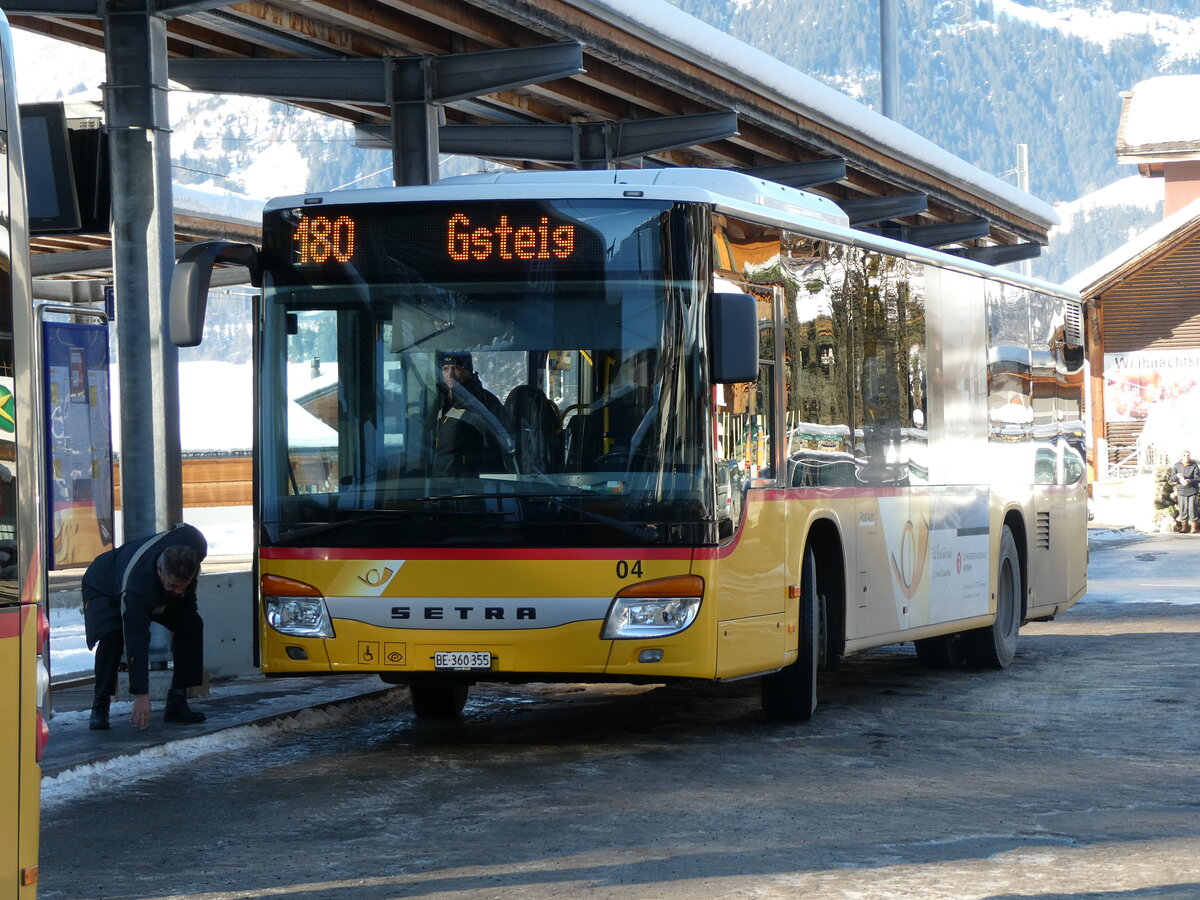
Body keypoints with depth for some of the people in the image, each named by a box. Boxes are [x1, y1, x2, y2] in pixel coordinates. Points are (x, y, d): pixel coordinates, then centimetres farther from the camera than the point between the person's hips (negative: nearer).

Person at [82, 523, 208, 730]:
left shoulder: (194, 543, -35)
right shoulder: (136, 586, -47)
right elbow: (136, 642, -46)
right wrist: (141, 696, -48)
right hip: (104, 587, -6)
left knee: (192, 625, -13)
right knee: (111, 635, -34)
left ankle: (177, 704, -8)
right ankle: (100, 707, -18)